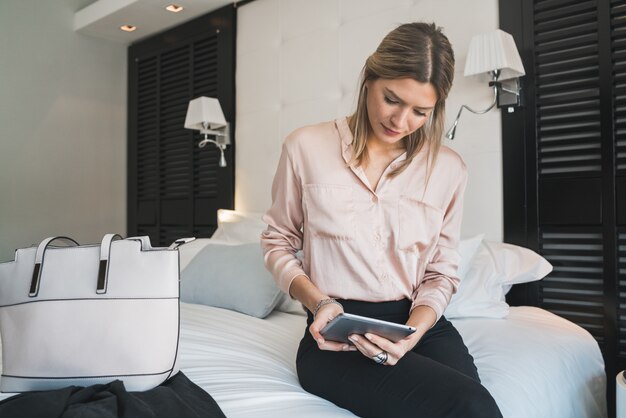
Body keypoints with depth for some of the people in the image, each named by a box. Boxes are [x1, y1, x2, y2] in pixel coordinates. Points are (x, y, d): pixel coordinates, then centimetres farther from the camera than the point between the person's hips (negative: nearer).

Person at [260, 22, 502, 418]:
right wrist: (319, 302, -10)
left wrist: (412, 333, -12)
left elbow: (441, 272, 7)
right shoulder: (306, 147, -3)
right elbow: (278, 242, 6)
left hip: (422, 324, 4)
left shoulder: (449, 168, 3)